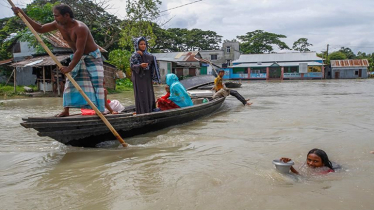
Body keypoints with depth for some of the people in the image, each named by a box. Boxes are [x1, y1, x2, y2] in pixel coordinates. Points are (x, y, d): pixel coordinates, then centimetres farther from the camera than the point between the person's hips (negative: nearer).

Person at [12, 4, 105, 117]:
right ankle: (66, 111, 7)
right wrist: (22, 14, -2)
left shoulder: (80, 28, -29)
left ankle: (100, 110, -9)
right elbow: (39, 29, 4)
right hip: (78, 57, 7)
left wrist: (69, 68, -31)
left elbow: (80, 50, -32)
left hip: (92, 57, -7)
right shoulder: (58, 25, -6)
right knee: (70, 81, 2)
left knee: (97, 83, -13)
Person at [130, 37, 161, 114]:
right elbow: (132, 66, -10)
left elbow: (152, 59, -6)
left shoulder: (148, 54, 15)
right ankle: (141, 113, -7)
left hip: (147, 79, 4)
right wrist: (140, 65, -27)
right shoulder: (134, 55, 2)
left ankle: (149, 112, 8)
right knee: (141, 96, -9)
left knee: (149, 95, 2)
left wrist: (143, 55, -12)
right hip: (139, 79, -4)